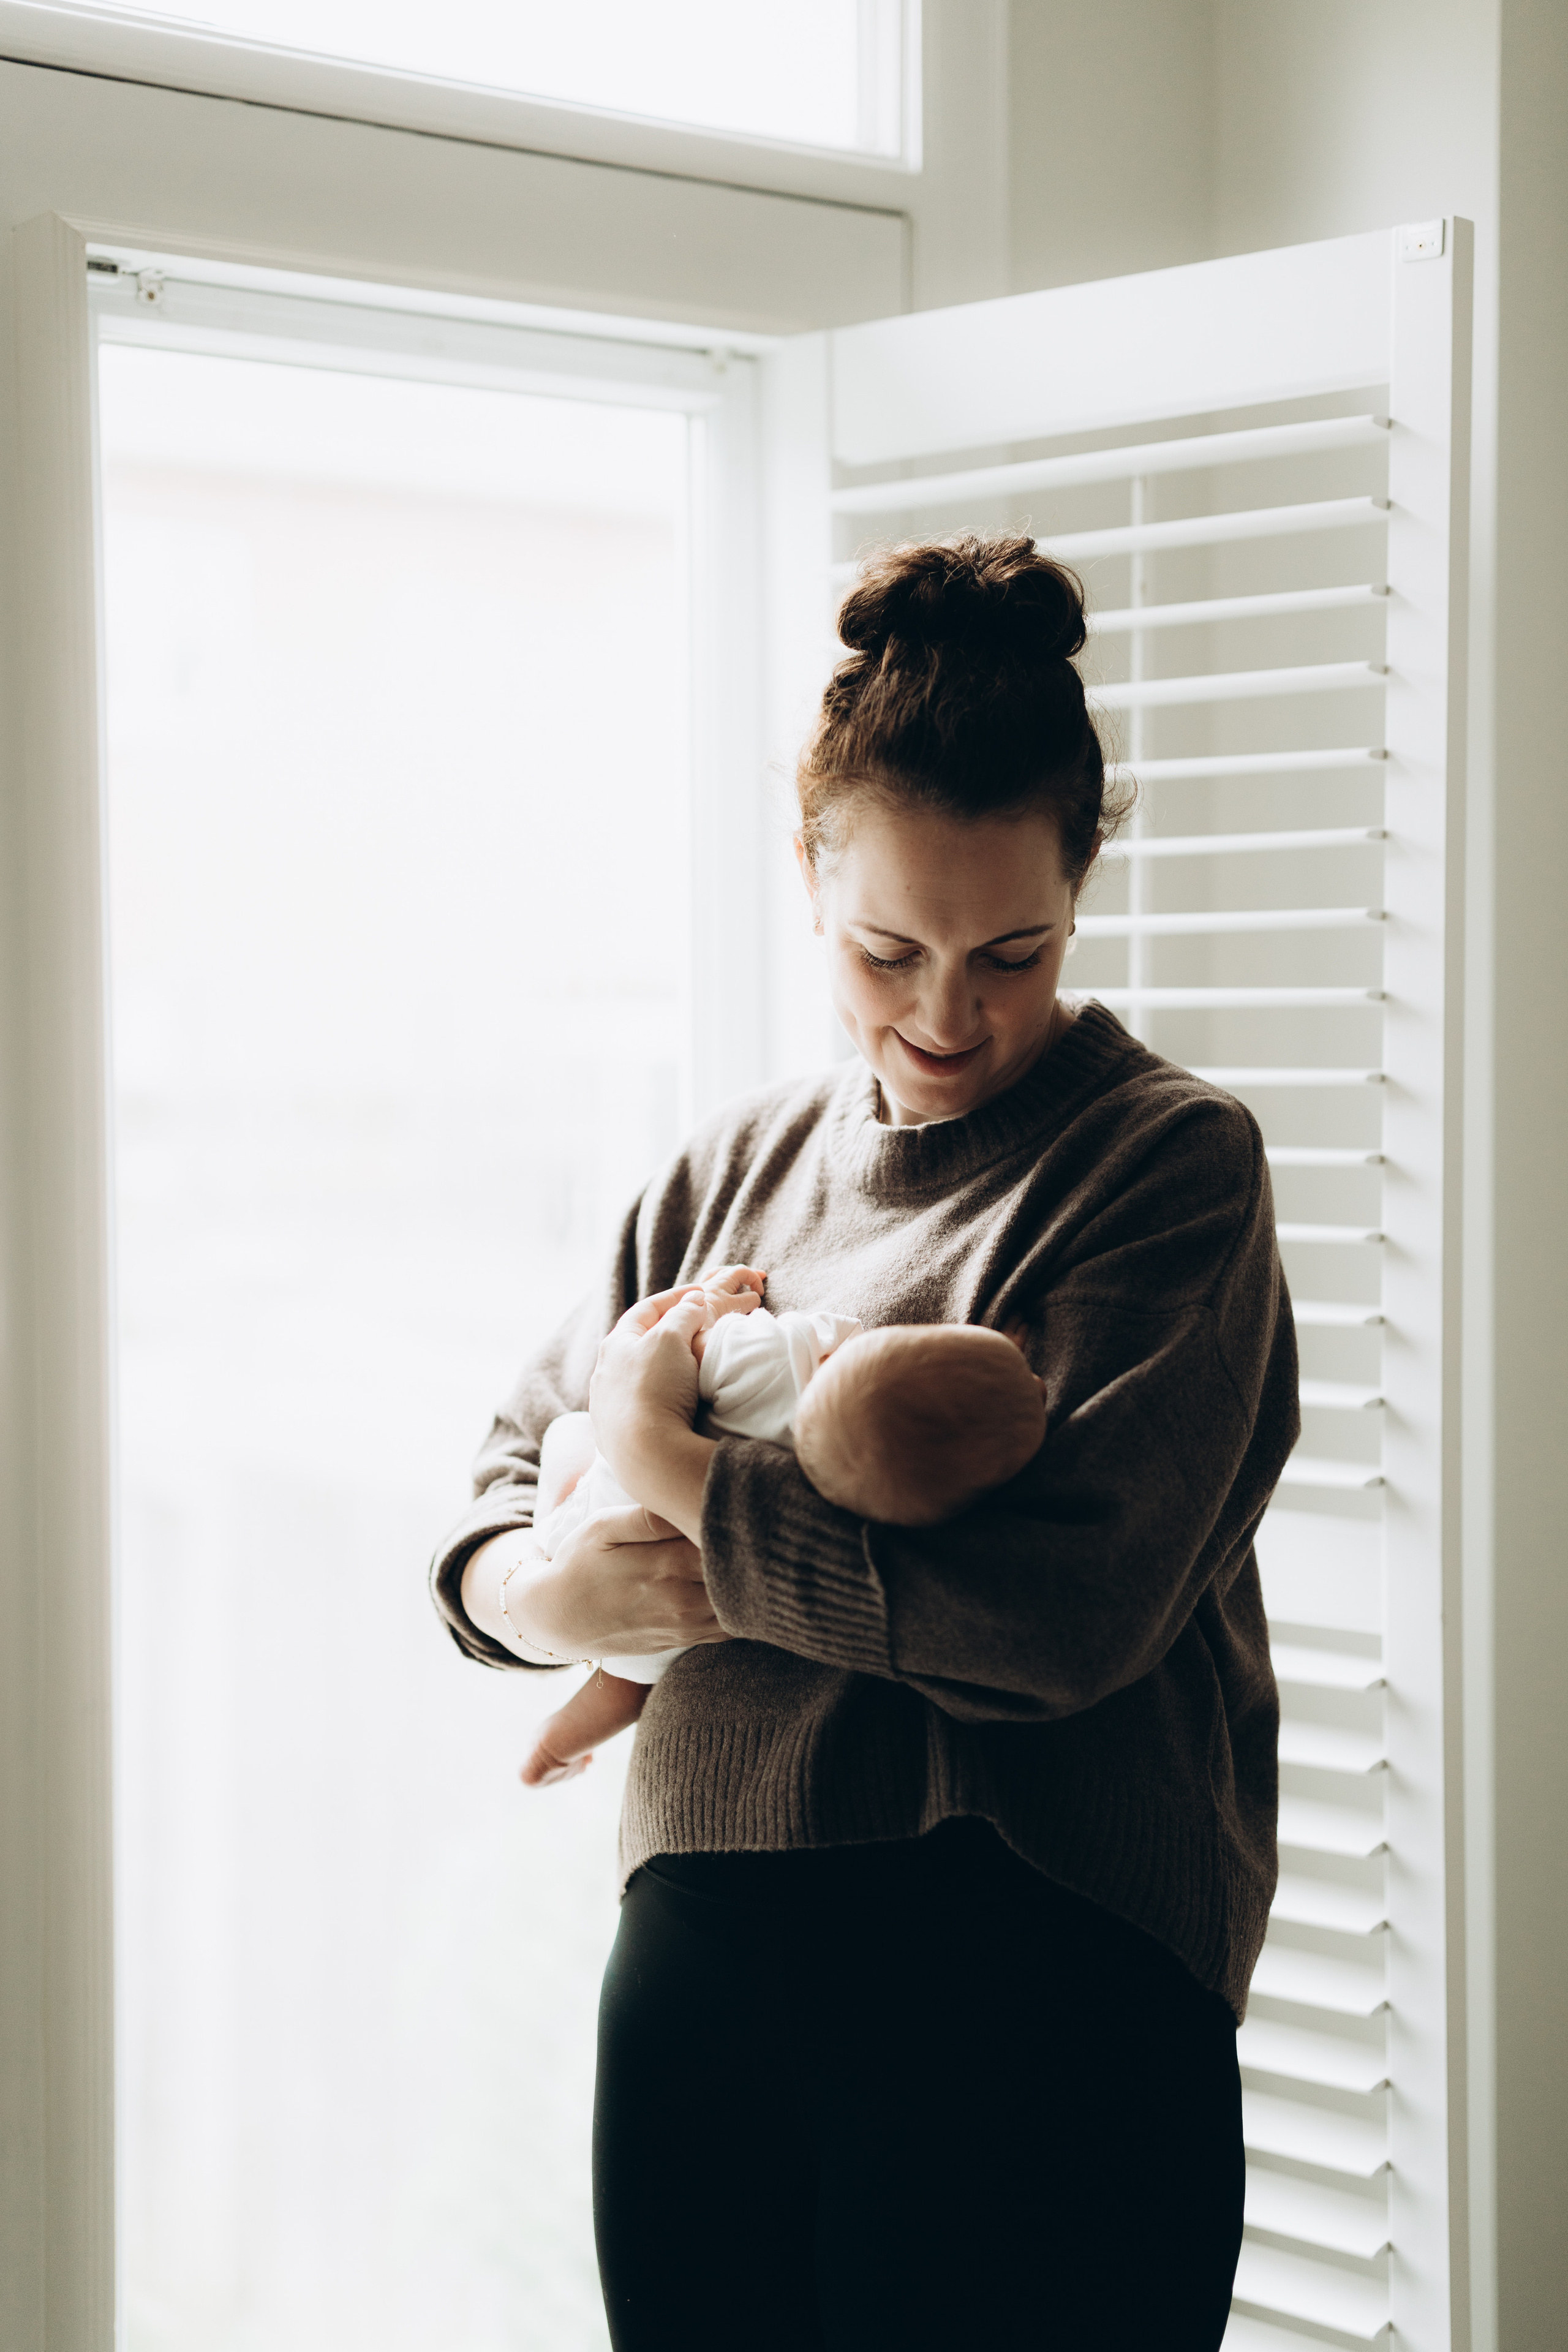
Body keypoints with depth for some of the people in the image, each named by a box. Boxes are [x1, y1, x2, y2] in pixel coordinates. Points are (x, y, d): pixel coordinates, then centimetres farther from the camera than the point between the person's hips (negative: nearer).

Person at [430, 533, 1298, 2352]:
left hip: (1040, 1995, -5)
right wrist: (553, 1589, -7)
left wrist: (677, 1480, -9)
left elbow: (1063, 1614, -18)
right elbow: (502, 1489, 17)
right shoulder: (740, 1166, 12)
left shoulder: (1169, 1161, -5)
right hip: (698, 1967, 5)